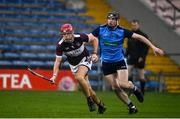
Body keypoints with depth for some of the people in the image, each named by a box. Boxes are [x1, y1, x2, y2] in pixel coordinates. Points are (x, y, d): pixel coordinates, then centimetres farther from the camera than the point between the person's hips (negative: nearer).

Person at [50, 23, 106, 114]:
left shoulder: (80, 37, -25)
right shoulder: (60, 45, -22)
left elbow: (94, 39, -7)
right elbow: (57, 61, -21)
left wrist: (95, 53, -14)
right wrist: (54, 75, -34)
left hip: (85, 60, -3)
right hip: (74, 65, 3)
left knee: (79, 77, -32)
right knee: (88, 88, 2)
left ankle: (89, 100, -17)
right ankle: (100, 105, 23)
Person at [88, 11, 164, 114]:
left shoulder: (122, 31, -7)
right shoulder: (100, 29, -4)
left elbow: (139, 37, -4)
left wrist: (153, 47, -7)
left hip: (120, 61, -2)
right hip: (106, 63, 2)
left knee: (123, 84, -18)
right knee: (115, 88, -2)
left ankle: (134, 88, 17)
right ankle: (131, 106, 12)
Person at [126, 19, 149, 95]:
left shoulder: (143, 36, -7)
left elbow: (146, 47, -11)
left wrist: (142, 57, -18)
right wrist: (126, 55, 10)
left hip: (140, 58, -4)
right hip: (131, 58, 5)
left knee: (141, 75, 3)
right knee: (127, 72, -13)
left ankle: (142, 91, 13)